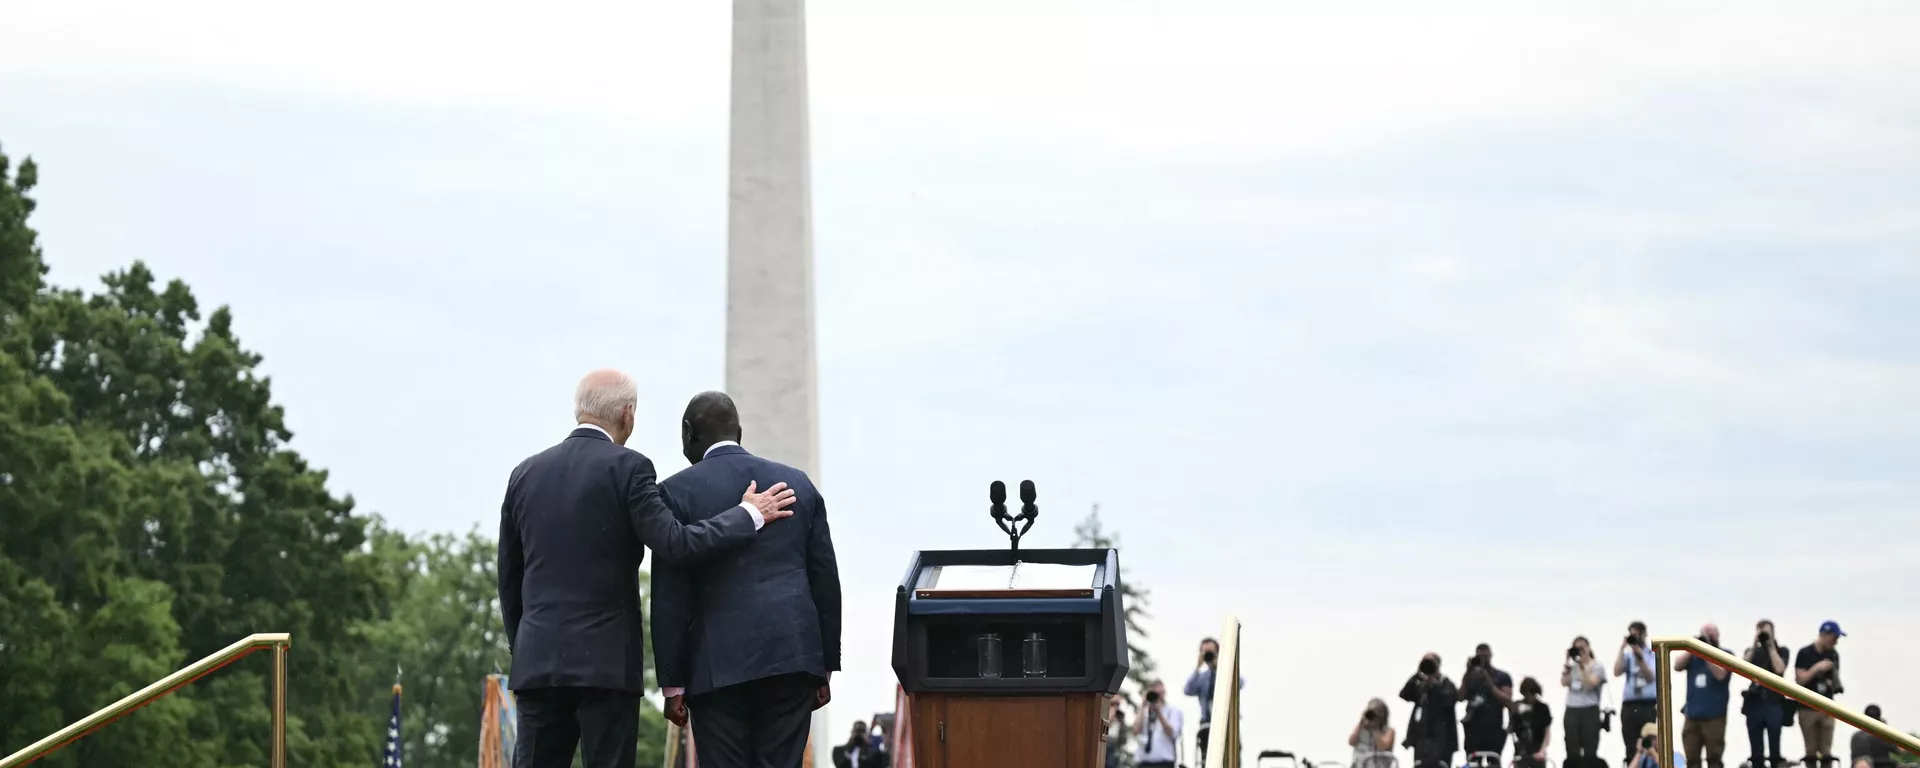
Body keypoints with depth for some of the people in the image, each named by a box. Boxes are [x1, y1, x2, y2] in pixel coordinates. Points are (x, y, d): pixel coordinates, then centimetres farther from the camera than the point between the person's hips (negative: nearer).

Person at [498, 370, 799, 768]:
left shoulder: (526, 474, 11)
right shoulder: (626, 468, -6)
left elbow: (509, 577, 15)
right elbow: (675, 542, -14)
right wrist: (749, 515, -3)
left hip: (536, 660, 5)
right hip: (605, 661, -5)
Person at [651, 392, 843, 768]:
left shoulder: (679, 491, 0)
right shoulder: (798, 484, 12)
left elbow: (670, 599, -3)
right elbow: (826, 583, 12)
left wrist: (672, 682, 0)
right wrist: (826, 668, 16)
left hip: (719, 664, -3)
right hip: (794, 659, 3)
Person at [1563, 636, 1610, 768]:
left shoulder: (1597, 667, 1)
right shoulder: (1572, 667, 15)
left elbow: (1590, 684, -12)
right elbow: (1564, 683, 0)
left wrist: (1582, 666, -15)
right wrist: (1567, 662, -1)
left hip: (1590, 711, -4)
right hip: (1572, 711, 4)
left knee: (1590, 752, -7)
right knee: (1572, 752, 3)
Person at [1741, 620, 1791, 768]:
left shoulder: (1781, 651, 8)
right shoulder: (1752, 651, 14)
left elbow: (1779, 669, -11)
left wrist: (1771, 646, -7)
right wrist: (1754, 645, -7)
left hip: (1774, 704, -3)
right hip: (1754, 704, 3)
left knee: (1774, 750, -5)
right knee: (1756, 752, 3)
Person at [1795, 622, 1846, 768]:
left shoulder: (1833, 654, 8)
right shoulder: (1805, 654, -5)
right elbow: (1799, 679, -7)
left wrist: (1836, 685, -3)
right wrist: (1817, 668, -16)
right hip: (1808, 708, -3)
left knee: (1826, 753, -3)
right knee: (1811, 752, 1)